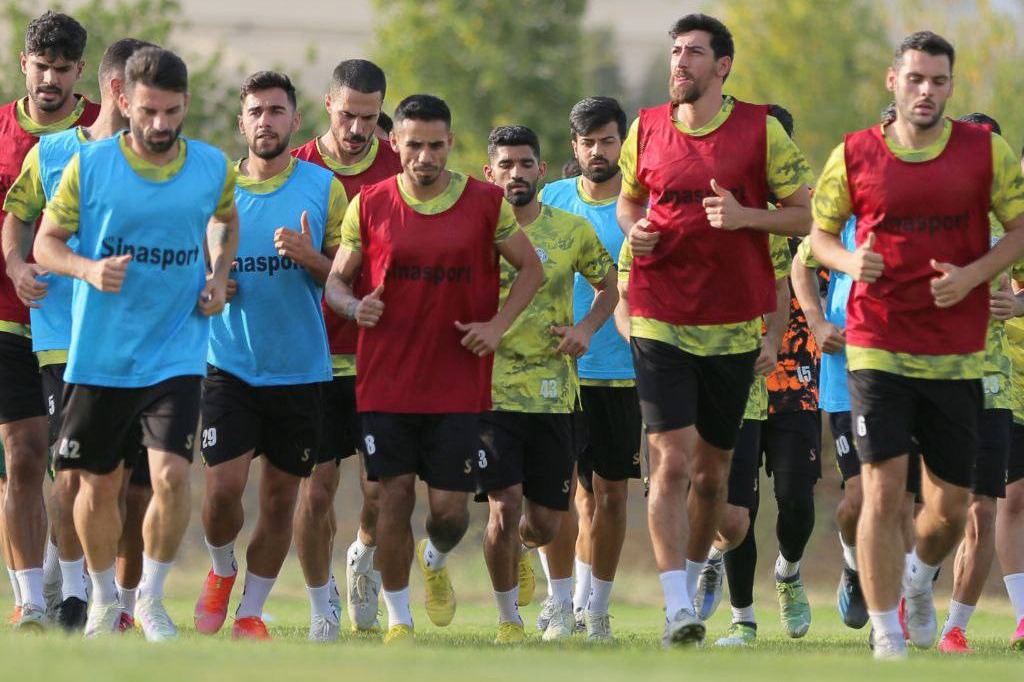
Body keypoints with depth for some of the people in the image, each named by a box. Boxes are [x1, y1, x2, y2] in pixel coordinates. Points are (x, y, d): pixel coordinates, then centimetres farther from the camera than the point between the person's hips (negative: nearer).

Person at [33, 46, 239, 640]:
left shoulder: (213, 168, 0)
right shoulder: (89, 165, -6)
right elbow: (47, 241, 1)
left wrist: (219, 277, 4)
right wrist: (89, 269, -19)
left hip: (177, 353, 0)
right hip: (100, 353, 0)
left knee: (172, 474, -16)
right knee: (99, 484, 8)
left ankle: (153, 598, 5)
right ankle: (104, 601, 31)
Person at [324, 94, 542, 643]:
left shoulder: (485, 203, 0)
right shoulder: (369, 205, 2)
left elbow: (530, 267, 11)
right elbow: (337, 279, 8)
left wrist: (497, 324, -3)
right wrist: (354, 306, -15)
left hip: (458, 385, 0)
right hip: (386, 381, 0)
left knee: (450, 509, -1)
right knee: (396, 495, -3)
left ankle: (435, 561, 35)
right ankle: (397, 618, 12)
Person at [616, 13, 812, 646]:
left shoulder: (760, 129, -2)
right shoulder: (646, 129, 5)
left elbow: (807, 214, 0)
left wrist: (745, 215, -17)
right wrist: (634, 231, -2)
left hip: (733, 325, 0)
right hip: (660, 321, 0)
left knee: (712, 471, 11)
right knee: (671, 461, -13)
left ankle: (693, 584, 32)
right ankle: (677, 611, -16)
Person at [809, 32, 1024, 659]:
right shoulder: (854, 156, 1)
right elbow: (820, 234, 11)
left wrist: (971, 276, -11)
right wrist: (851, 262, -12)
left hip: (957, 354, 2)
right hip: (878, 347, -2)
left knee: (951, 504, 9)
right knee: (883, 492, -11)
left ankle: (920, 581, 43)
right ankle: (887, 639, -3)